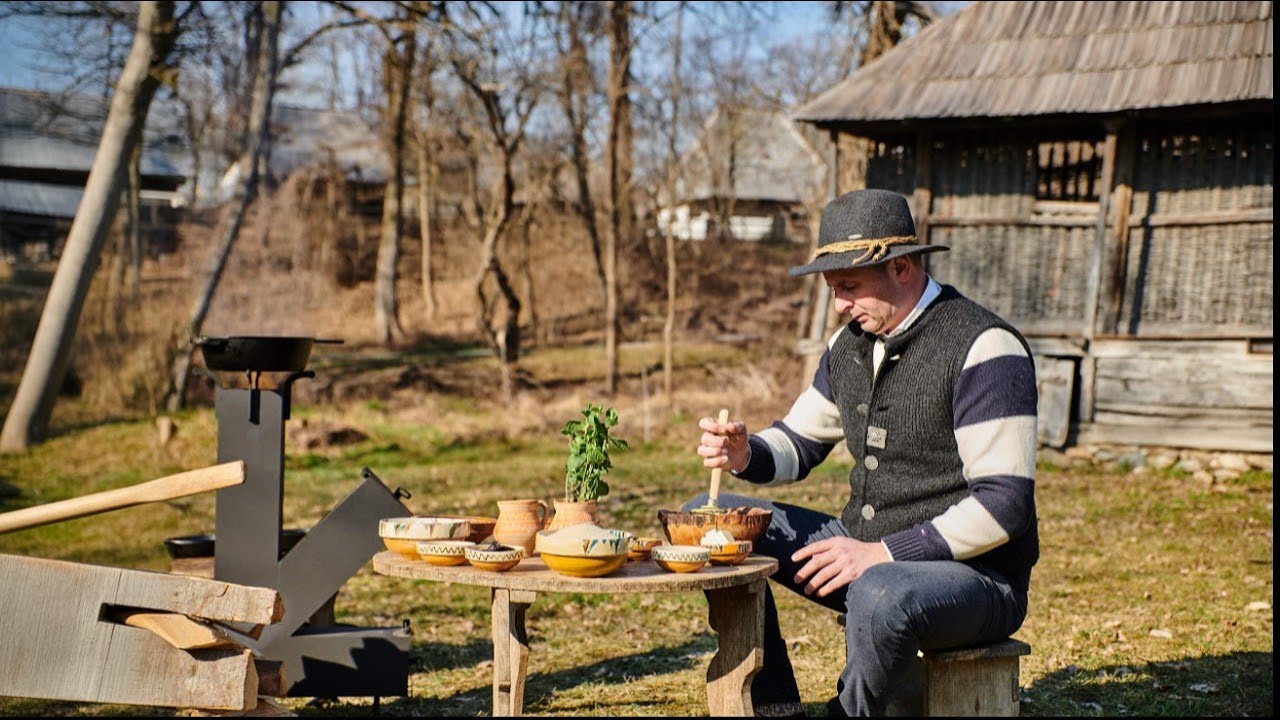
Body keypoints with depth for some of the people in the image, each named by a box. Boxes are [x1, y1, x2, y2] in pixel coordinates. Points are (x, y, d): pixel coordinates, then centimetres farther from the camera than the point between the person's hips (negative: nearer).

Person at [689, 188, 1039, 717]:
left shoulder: (983, 348, -17)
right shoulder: (850, 345, 7)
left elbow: (1004, 504, -22)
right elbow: (797, 443, 18)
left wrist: (882, 553, -25)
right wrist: (745, 454, -6)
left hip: (975, 575, -8)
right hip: (866, 556, 8)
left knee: (880, 597, -42)